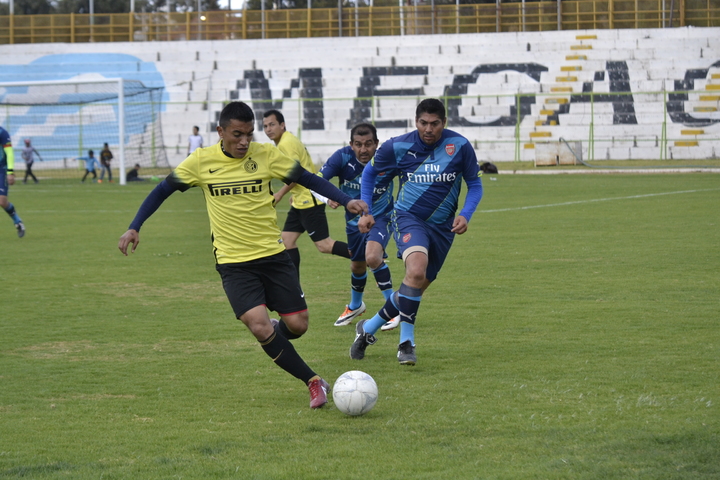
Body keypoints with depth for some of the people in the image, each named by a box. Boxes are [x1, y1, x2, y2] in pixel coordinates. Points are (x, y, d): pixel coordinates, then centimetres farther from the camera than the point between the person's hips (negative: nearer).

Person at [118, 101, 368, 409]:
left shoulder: (265, 155, -4)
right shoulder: (201, 161, -4)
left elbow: (307, 179, 3)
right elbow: (163, 190, 6)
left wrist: (346, 201, -9)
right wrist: (134, 228, 0)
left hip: (273, 255, 2)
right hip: (233, 263, -2)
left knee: (297, 325, -2)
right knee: (259, 326, -20)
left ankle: (274, 333, 36)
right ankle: (314, 382, -7)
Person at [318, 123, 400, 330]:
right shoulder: (343, 157, -21)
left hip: (380, 218, -3)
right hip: (354, 220, 4)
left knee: (373, 257, -30)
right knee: (357, 266, 19)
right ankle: (355, 306, 50)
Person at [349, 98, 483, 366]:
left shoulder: (460, 146, -8)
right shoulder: (397, 147, -8)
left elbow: (475, 185, 4)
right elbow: (370, 173, 11)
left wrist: (465, 215, -12)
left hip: (442, 226, 3)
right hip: (409, 218, -3)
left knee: (418, 286, 8)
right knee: (416, 268, -31)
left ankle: (368, 329, 30)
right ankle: (406, 343, -23)